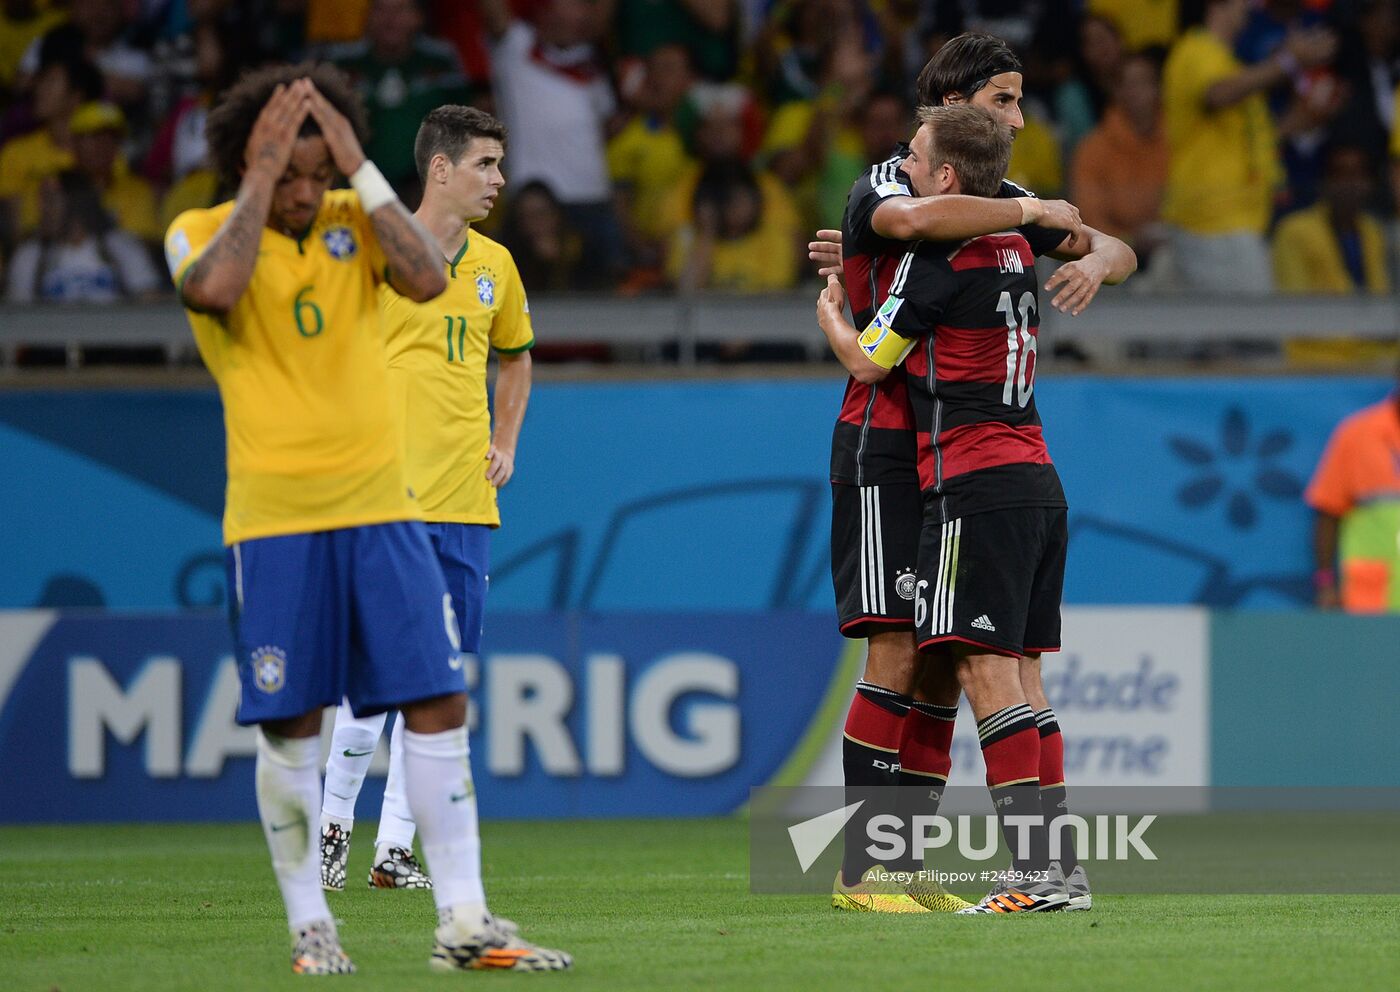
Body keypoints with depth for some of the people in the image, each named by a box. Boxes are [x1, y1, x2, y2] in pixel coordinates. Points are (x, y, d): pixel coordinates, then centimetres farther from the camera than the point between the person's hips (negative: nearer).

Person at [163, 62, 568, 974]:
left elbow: (428, 278, -12)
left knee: (440, 704, -2)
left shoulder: (356, 219, 7)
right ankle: (310, 925, 11)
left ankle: (464, 922, 1)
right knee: (290, 727, -1)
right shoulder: (201, 233, -2)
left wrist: (361, 170, -11)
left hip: (382, 502, 3)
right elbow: (214, 289, -26)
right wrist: (260, 180, -18)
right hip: (273, 517, -3)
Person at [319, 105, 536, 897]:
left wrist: (505, 443, 17)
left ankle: (396, 847, 9)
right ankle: (335, 823, 8)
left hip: (468, 502, 5)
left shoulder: (494, 264, 13)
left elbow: (516, 354, 29)